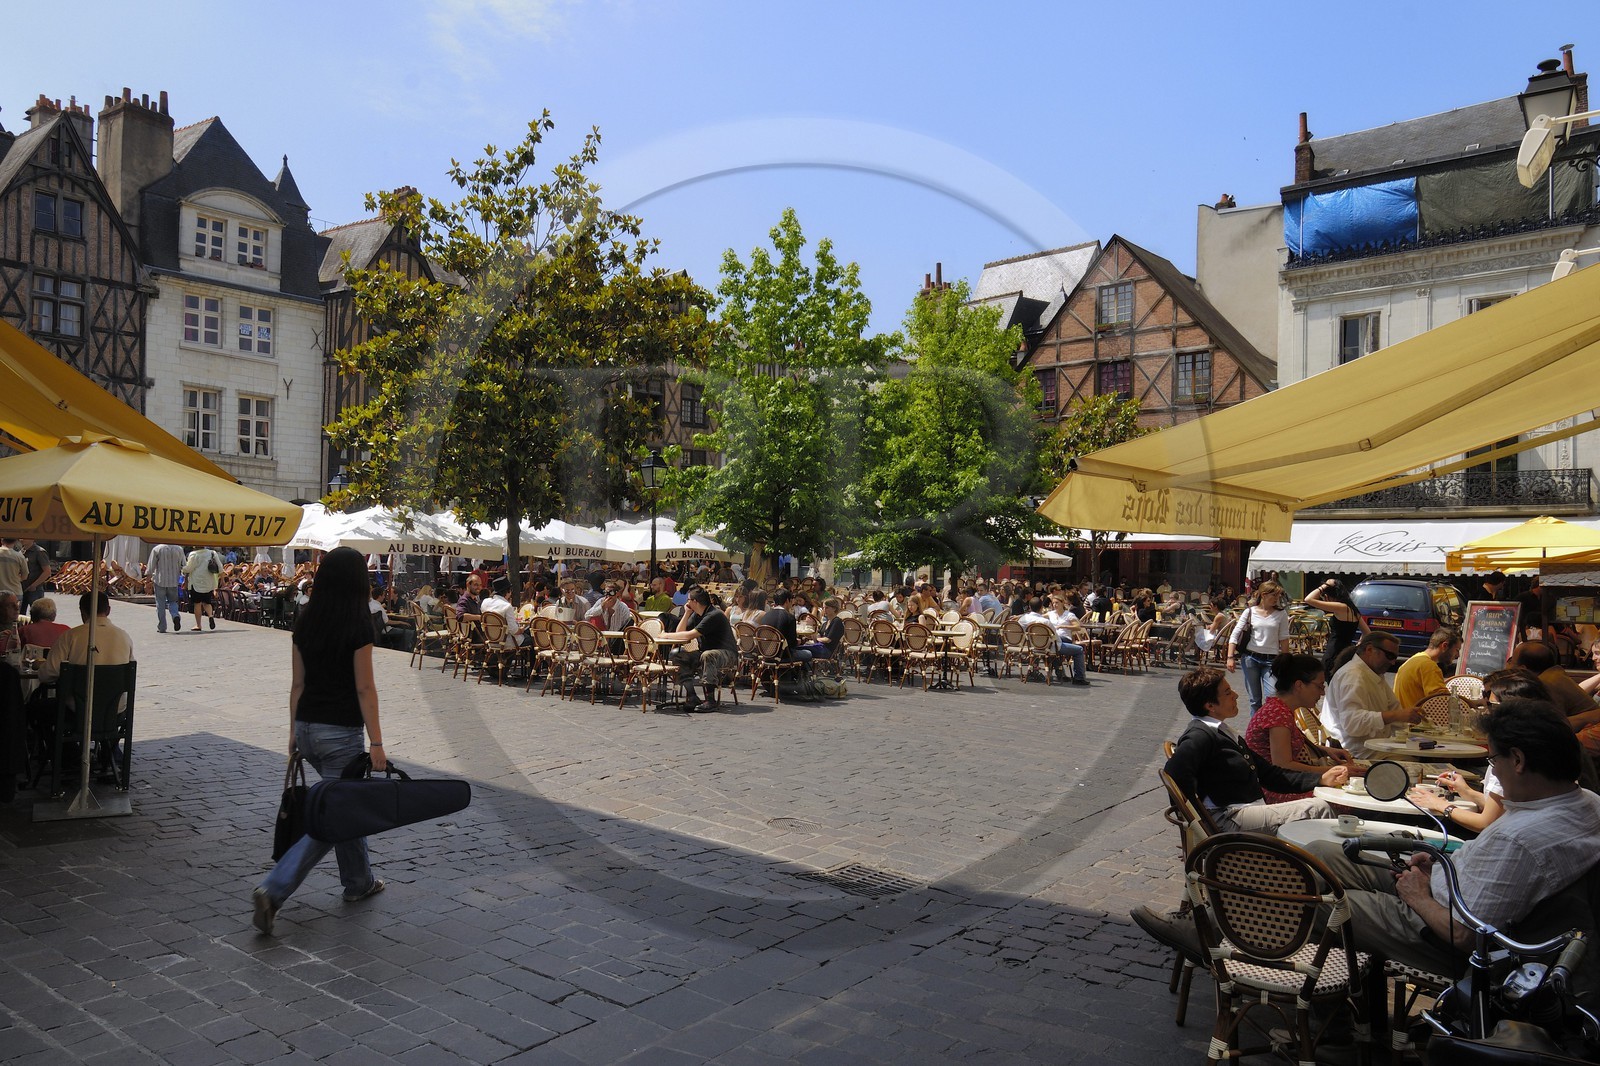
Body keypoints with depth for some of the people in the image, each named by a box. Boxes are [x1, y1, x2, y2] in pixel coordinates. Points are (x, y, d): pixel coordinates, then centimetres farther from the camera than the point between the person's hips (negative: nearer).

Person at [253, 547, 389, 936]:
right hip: (341, 732, -7)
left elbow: (297, 683, 9)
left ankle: (359, 881, 33)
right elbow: (364, 688, -14)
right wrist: (377, 743, -10)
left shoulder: (305, 621, 3)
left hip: (307, 727, 7)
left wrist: (294, 732, 18)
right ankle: (273, 889, -8)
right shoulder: (359, 624, -15)